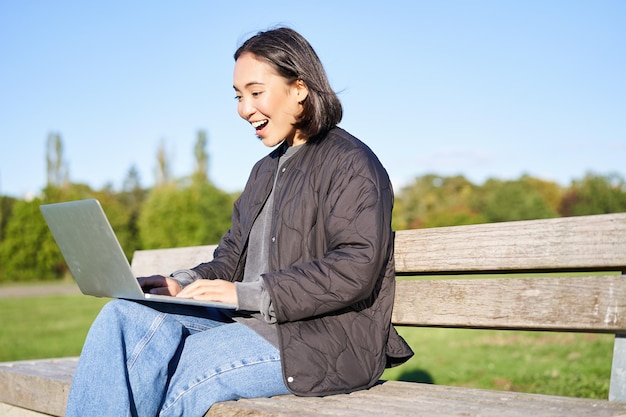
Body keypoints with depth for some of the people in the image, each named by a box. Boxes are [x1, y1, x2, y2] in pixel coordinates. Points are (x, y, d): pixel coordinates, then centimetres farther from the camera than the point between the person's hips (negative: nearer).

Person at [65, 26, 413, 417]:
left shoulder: (351, 162, -4)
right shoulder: (266, 170, 24)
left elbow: (356, 269, -17)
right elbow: (231, 258, 21)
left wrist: (247, 294, -20)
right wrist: (182, 284, -1)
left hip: (326, 339, -7)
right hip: (250, 322, 8)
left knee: (172, 374, -26)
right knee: (124, 315, -15)